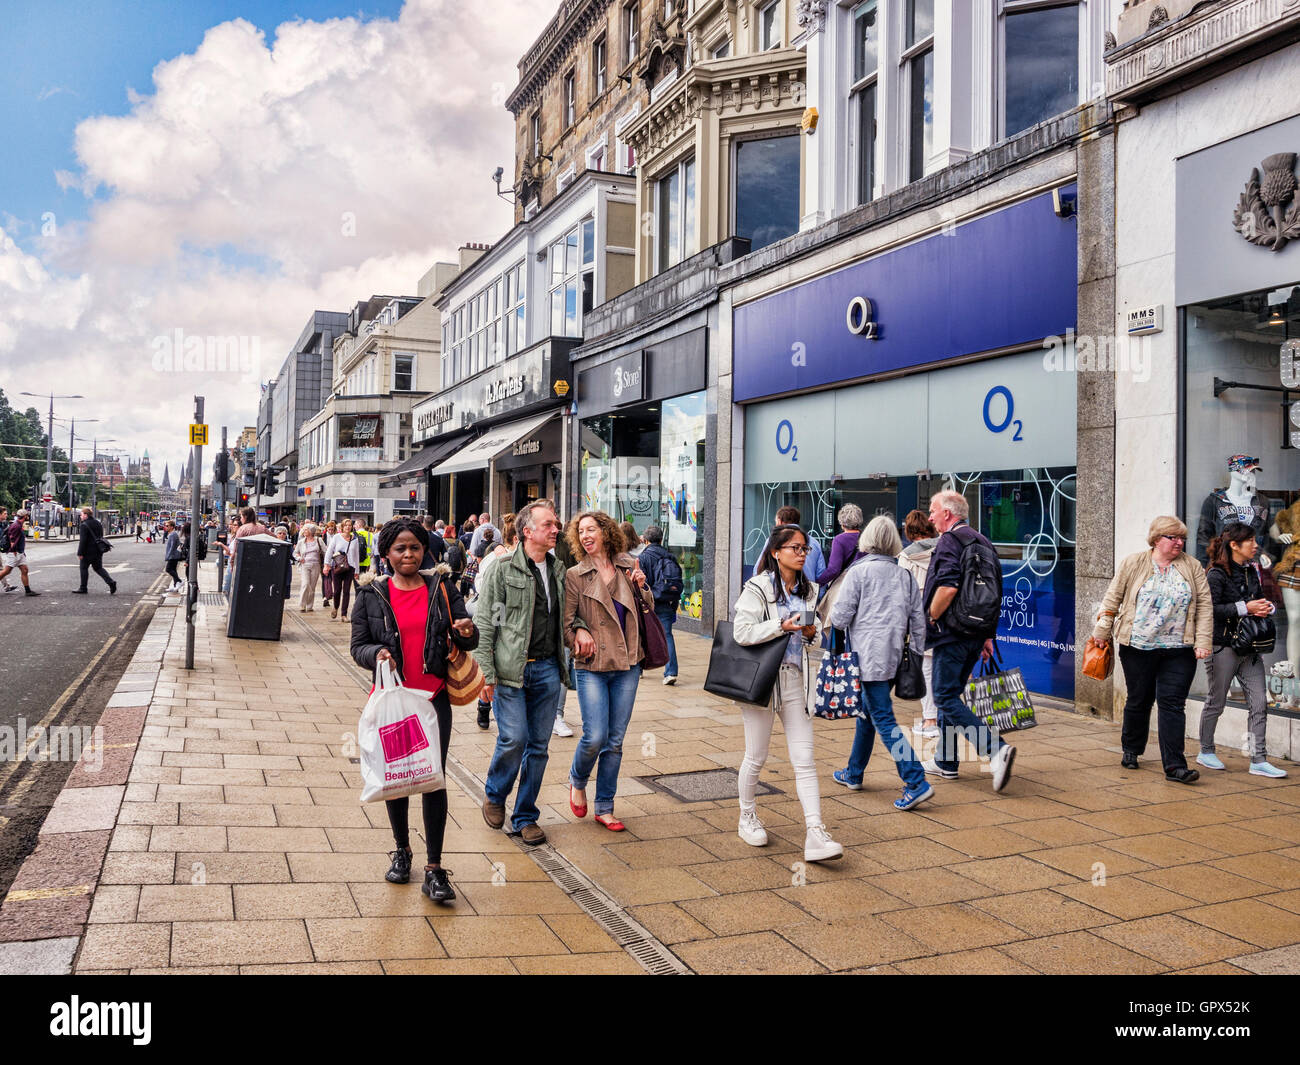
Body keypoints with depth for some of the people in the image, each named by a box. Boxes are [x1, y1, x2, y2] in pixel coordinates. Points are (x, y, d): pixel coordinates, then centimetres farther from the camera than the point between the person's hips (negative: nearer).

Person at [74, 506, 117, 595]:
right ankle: (111, 582, -4)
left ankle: (83, 589, 8)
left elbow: (83, 541, -18)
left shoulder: (84, 525, -14)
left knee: (84, 568, 4)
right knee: (98, 568, 13)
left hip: (89, 551, -8)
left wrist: (80, 553, -15)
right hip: (99, 550, 8)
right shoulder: (98, 522, 12)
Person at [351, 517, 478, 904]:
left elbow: (467, 642, 4)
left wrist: (466, 631, -19)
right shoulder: (372, 595, 3)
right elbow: (358, 646, 3)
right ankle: (401, 849, 34)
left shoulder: (442, 589, 4)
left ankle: (434, 868, 1)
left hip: (434, 697, -1)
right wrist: (376, 653, -19)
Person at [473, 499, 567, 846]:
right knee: (514, 739, -10)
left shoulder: (559, 569, 11)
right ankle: (494, 795, 19)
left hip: (547, 669, 5)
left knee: (539, 746, 7)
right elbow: (485, 624, -6)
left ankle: (525, 817, 21)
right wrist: (486, 672, -11)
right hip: (511, 669, -5)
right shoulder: (504, 569, -5)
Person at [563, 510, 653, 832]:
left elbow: (648, 610, 14)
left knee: (615, 741, 6)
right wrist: (578, 633, -19)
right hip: (592, 665, -3)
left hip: (627, 664, 3)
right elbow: (566, 621, -1)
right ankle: (577, 781, 21)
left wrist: (641, 586, -3)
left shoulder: (628, 566, 8)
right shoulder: (575, 575, -2)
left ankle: (604, 808, 18)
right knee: (595, 736, -11)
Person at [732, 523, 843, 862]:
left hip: (795, 680, 5)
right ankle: (747, 818, 30)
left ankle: (815, 834, -7)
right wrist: (781, 626, -22)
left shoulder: (808, 590, 12)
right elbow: (742, 633, -16)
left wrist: (811, 633, 1)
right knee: (756, 757, 8)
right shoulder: (758, 588, -8)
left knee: (805, 760, -3)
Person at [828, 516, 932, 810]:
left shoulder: (859, 572, -8)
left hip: (869, 656, -7)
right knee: (867, 713, 19)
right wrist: (917, 654, 17)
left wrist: (833, 619, 14)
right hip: (895, 655, 7)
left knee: (884, 720, -6)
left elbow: (840, 616, -8)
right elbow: (918, 620, 10)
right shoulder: (905, 575, 8)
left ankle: (917, 783, -13)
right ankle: (854, 774, 31)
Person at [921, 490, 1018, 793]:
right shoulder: (983, 542, 16)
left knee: (947, 698, -5)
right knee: (950, 695, 17)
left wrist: (930, 619, -11)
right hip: (976, 634, 9)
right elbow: (996, 593, 18)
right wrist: (988, 636, 21)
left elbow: (948, 587, -26)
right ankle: (946, 762, 23)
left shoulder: (949, 541, -12)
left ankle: (997, 748, -18)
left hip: (952, 633, -9)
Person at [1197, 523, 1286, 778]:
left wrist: (1266, 608, 0)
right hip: (1222, 645, -6)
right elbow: (1210, 610, -20)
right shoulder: (1216, 574, -11)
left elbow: (1259, 600, 22)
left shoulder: (1252, 571, 10)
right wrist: (1245, 608, -22)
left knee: (1259, 702, 1)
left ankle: (1259, 760, 7)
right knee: (1216, 701, 6)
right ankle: (1206, 752, 22)